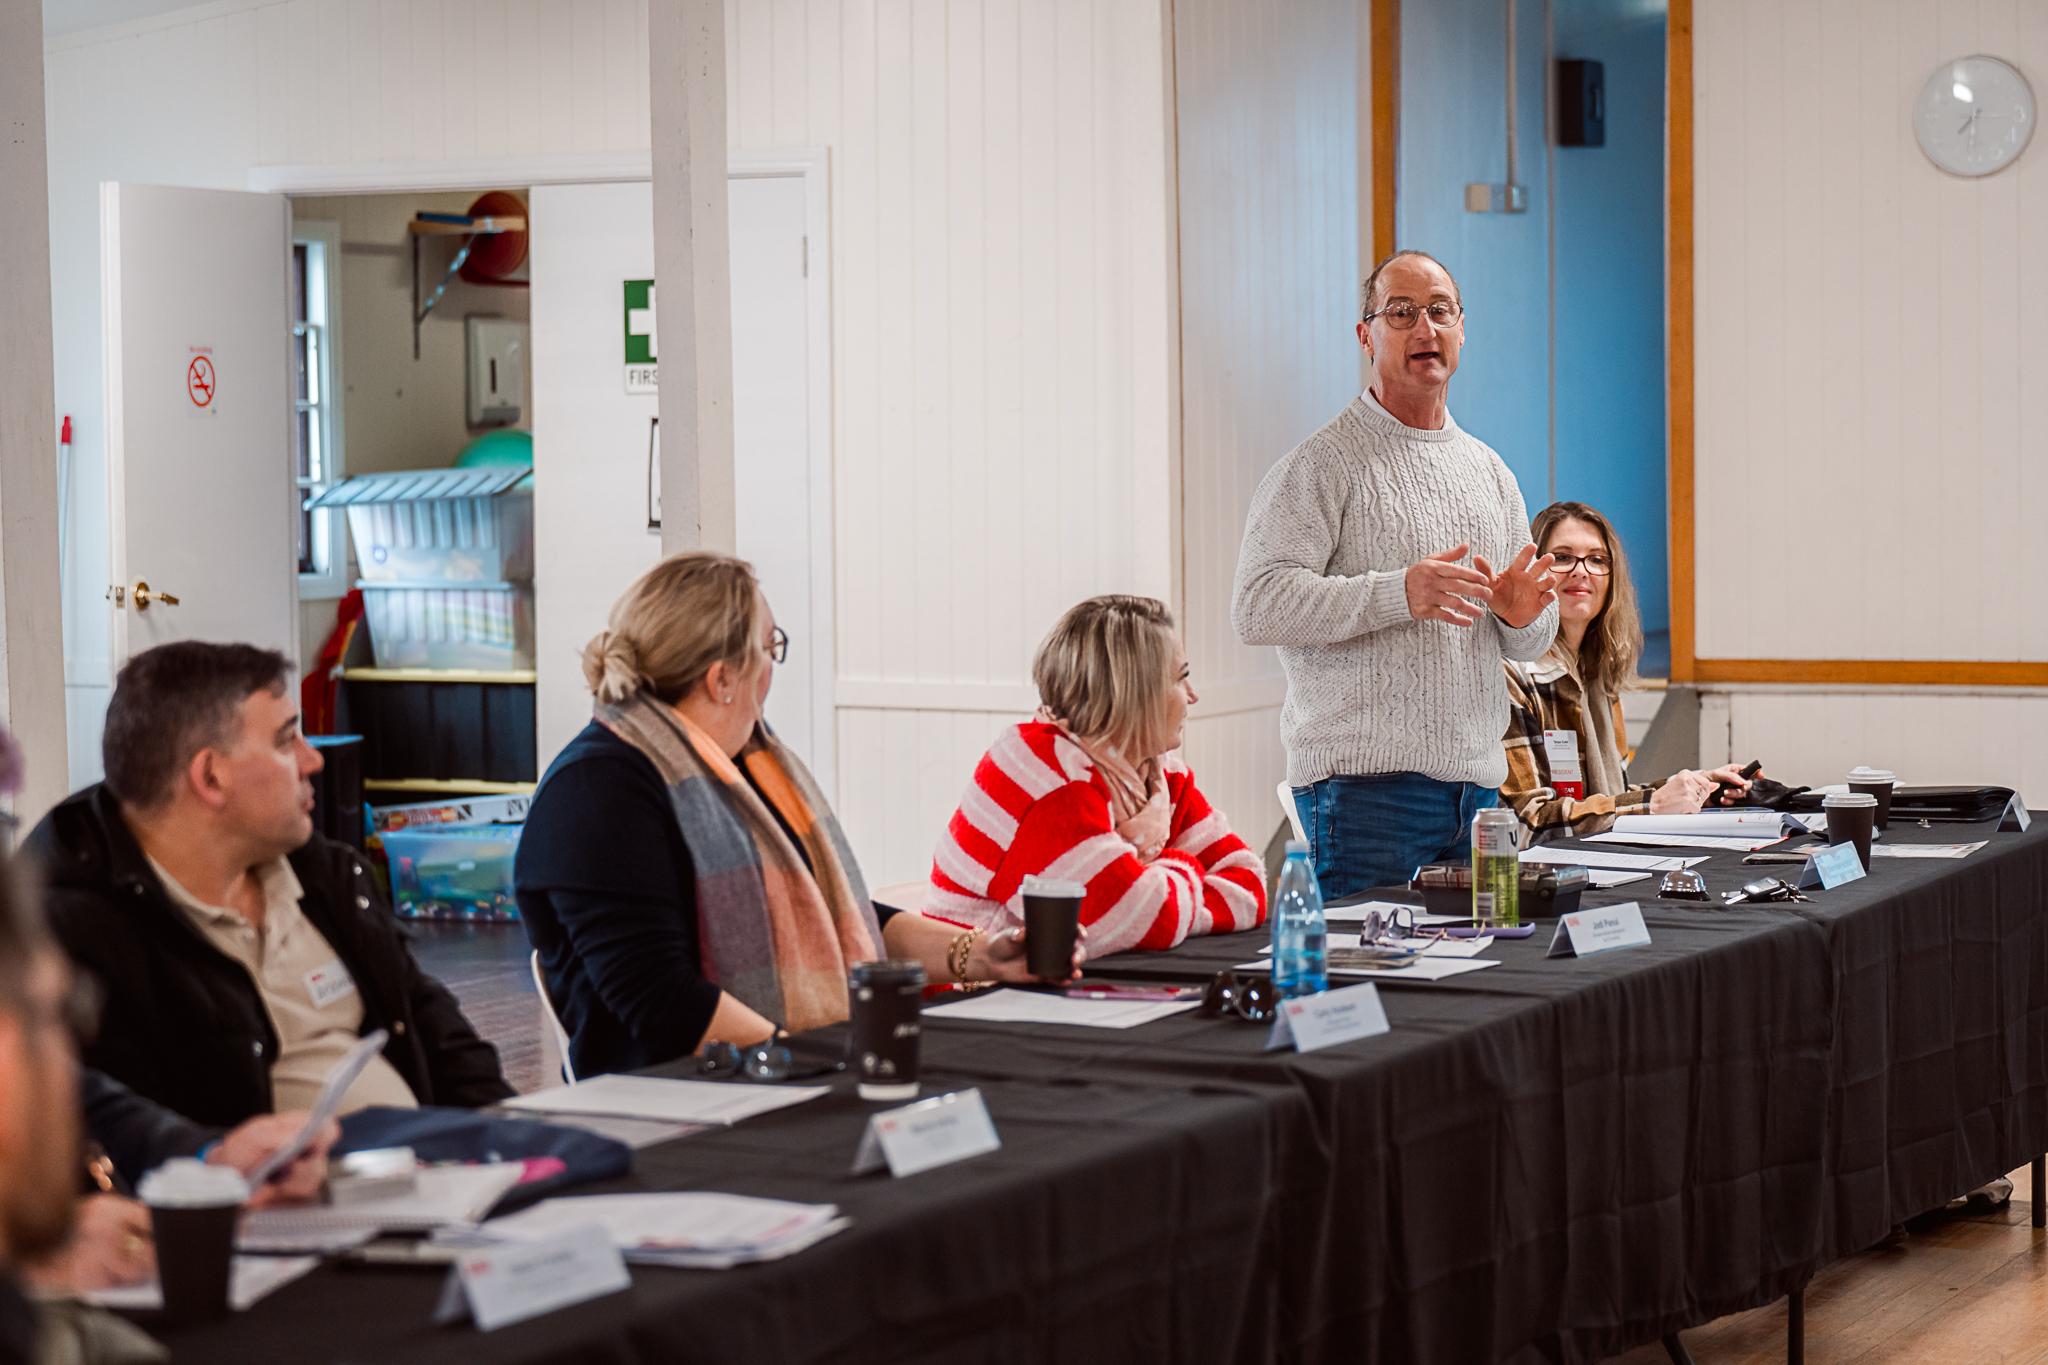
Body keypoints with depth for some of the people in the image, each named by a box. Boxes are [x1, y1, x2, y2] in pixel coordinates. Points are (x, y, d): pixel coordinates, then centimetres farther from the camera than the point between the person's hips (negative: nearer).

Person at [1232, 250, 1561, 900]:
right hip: (1365, 783, -6)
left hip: (1476, 781, 6)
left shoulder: (1490, 471, 18)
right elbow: (1258, 606, -16)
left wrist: (1521, 614, -3)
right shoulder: (1321, 464, -4)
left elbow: (1531, 644, 22)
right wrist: (1398, 594, -25)